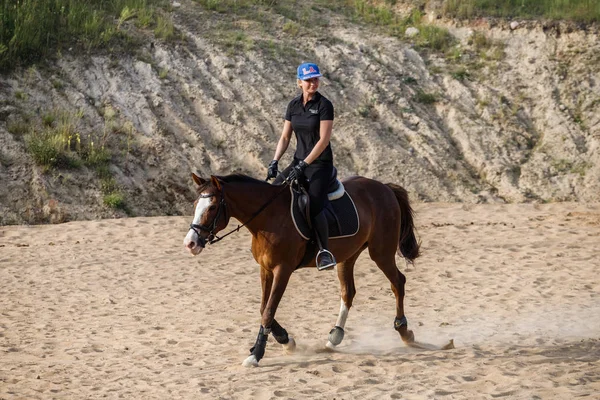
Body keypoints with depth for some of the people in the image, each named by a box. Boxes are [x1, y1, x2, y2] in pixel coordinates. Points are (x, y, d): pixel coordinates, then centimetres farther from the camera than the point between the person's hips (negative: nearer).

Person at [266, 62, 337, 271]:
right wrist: (275, 161, -5)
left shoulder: (324, 105, -10)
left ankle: (325, 252, -18)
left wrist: (303, 165, -21)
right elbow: (285, 137, 10)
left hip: (320, 164, -6)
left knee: (314, 205, -25)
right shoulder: (293, 105, 7)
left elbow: (324, 140, -16)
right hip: (299, 162, 6)